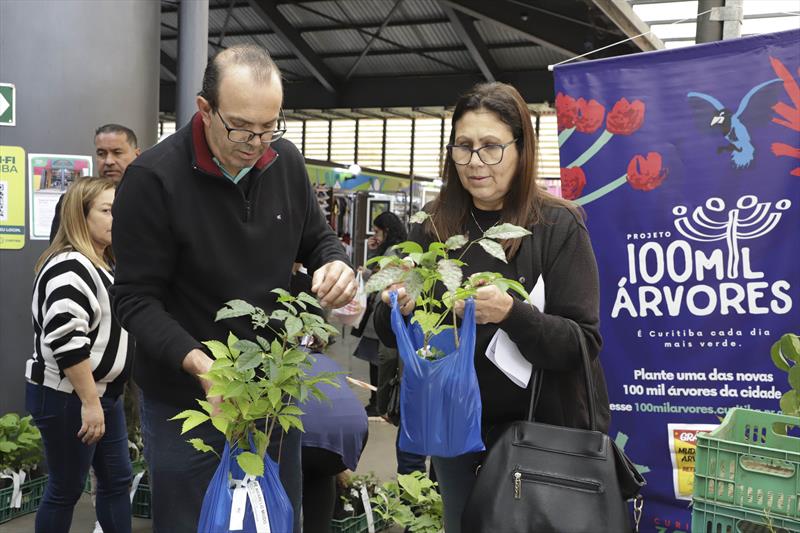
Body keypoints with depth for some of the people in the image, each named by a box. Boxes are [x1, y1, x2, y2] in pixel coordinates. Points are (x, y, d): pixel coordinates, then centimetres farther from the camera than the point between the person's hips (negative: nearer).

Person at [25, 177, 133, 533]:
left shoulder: (105, 263, 12)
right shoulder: (70, 268, -20)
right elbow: (66, 341, -27)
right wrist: (89, 403, -24)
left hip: (103, 392, 10)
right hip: (67, 397, -10)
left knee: (117, 479, 13)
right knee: (66, 489, 4)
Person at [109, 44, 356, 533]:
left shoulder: (286, 162, -3)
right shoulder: (153, 178, -18)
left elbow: (318, 237, 10)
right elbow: (135, 297, -16)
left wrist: (336, 264, -14)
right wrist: (197, 363, -31)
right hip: (187, 400, -4)